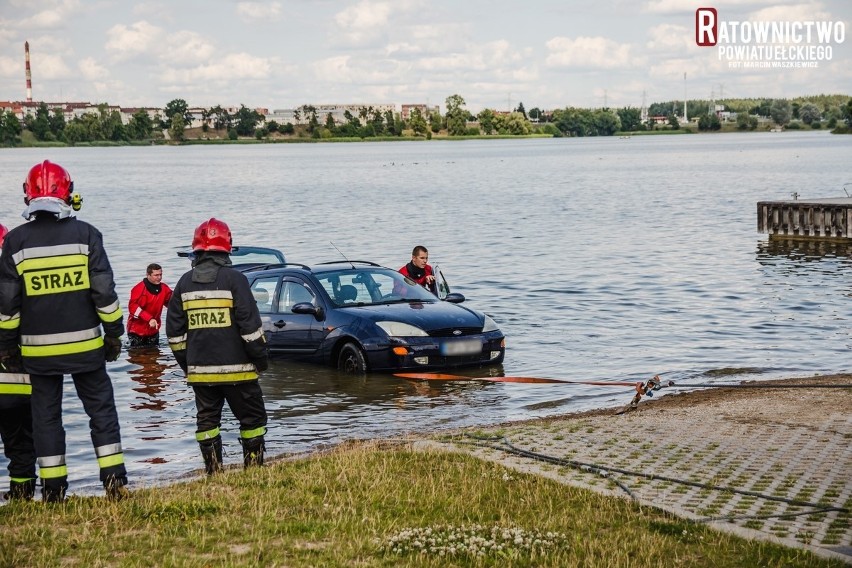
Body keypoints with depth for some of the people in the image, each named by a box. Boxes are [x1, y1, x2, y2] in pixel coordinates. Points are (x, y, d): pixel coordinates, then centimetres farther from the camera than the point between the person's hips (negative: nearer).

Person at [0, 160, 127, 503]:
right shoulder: (85, 235, -5)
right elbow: (104, 291, -4)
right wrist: (114, 333, 5)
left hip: (37, 349, 1)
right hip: (85, 344, -1)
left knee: (46, 414, 9)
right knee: (101, 408, 8)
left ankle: (53, 490, 10)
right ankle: (114, 481, 3)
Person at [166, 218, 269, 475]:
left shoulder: (185, 283, 5)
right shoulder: (233, 279, -9)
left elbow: (174, 331, 10)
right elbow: (250, 324, -11)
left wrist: (185, 362, 19)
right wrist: (261, 357, 0)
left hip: (199, 369, 4)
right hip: (236, 367, -4)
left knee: (206, 420, 10)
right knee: (252, 416, 7)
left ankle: (213, 472, 8)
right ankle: (253, 468, 5)